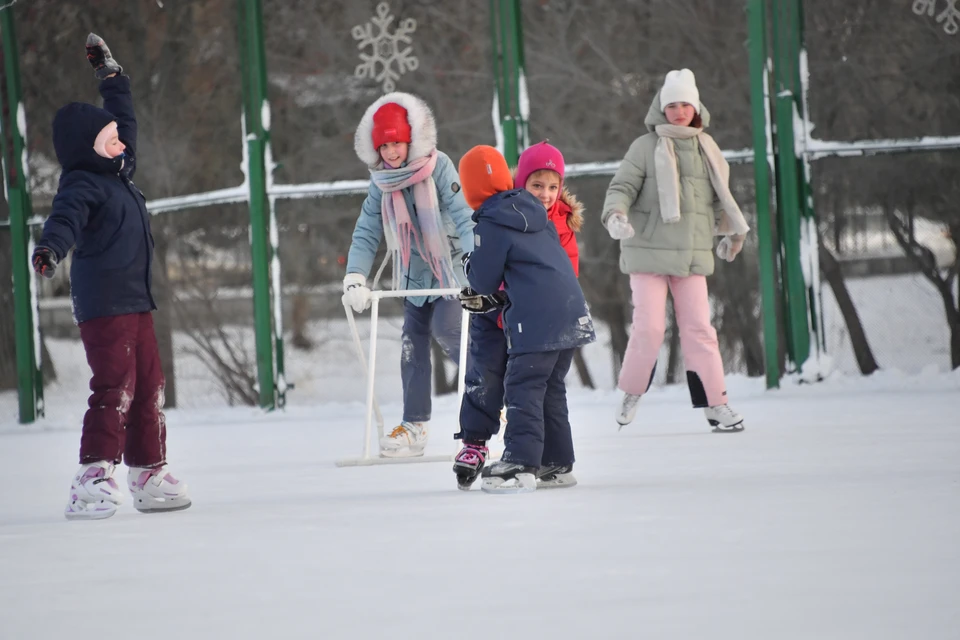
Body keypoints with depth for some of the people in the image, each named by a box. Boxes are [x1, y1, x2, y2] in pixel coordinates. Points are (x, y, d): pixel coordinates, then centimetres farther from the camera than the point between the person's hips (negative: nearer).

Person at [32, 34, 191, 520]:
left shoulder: (116, 174, 16)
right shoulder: (82, 185, -12)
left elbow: (123, 119, 31)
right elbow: (67, 217, -31)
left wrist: (110, 74, 32)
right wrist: (51, 247, -51)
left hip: (136, 301, 10)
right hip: (103, 303, -10)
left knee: (149, 387, 13)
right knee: (115, 388, -17)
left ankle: (149, 475, 21)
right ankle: (93, 481, -20)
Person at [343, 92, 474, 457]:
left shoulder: (438, 167, -15)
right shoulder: (381, 183, 0)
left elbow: (464, 216, -21)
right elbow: (367, 232, 0)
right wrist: (355, 277, -13)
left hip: (451, 266, -5)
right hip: (415, 274, 5)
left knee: (446, 329, -20)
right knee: (412, 345, 1)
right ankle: (414, 426, 6)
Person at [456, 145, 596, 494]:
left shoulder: (491, 225, -7)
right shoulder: (535, 213, 16)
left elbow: (485, 283, -3)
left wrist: (469, 266, 20)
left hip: (535, 319, -8)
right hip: (572, 314, 8)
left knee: (522, 388, -10)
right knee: (551, 388, 17)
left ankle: (521, 463, -19)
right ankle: (558, 461, 19)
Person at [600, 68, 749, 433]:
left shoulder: (705, 148, 11)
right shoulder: (646, 147, -2)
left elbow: (719, 195, 25)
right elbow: (622, 187, -6)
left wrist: (732, 230, 32)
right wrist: (616, 213, -26)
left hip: (691, 256, 3)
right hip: (648, 252, -3)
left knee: (698, 328, 0)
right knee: (649, 327, -8)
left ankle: (714, 403, 3)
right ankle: (632, 393, 12)